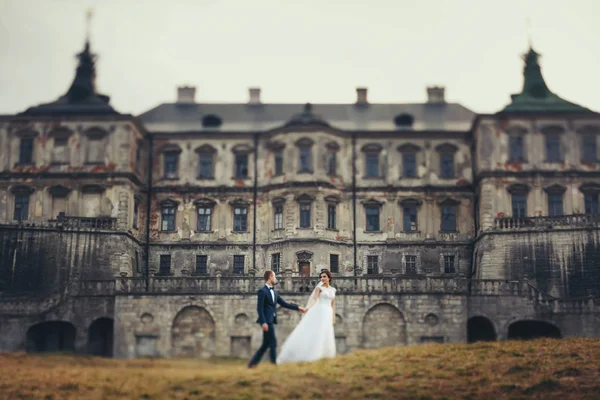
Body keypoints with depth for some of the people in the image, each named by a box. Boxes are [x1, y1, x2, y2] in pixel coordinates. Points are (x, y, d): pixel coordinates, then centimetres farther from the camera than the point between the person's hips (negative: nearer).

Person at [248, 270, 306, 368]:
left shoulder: (274, 292, 18)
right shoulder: (262, 291, -8)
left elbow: (284, 304, 17)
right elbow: (260, 308, -14)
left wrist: (297, 308, 11)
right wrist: (263, 322, -21)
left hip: (271, 320, 9)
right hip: (266, 321, -9)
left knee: (266, 344, 10)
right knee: (273, 342, -7)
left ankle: (253, 363, 14)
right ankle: (274, 363, -2)